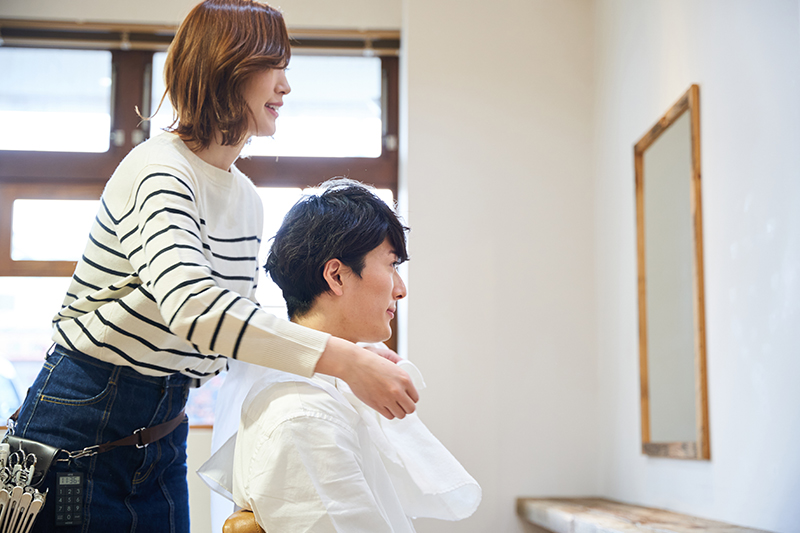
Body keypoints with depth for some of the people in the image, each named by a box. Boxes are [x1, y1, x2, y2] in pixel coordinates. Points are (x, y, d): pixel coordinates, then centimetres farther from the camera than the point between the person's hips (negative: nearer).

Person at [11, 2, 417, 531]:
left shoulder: (247, 199, 8)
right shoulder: (158, 172, -20)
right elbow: (193, 307, -37)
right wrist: (345, 359, -40)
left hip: (165, 428, 8)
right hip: (85, 424, -8)